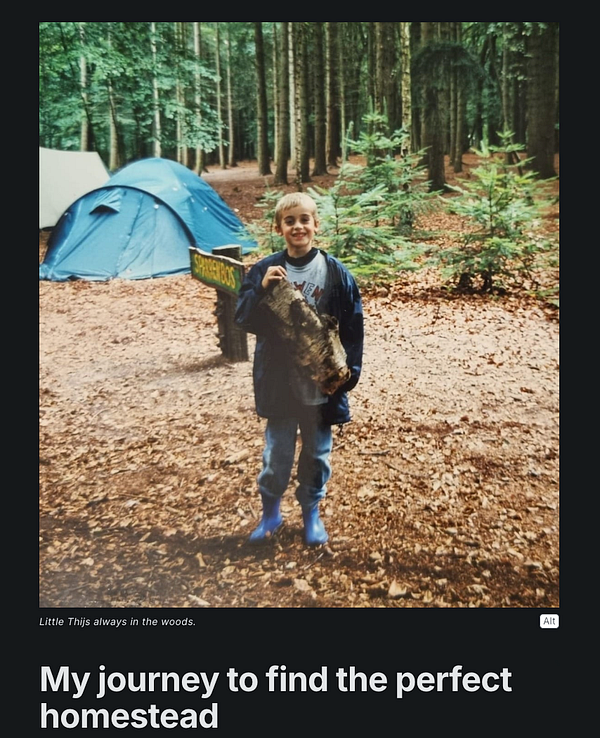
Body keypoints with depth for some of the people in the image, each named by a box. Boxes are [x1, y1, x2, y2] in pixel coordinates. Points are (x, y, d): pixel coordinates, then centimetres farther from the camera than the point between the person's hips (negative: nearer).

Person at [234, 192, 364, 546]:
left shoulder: (335, 272, -6)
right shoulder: (265, 270, -5)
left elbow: (353, 326, -1)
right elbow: (244, 321, -8)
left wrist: (350, 370, -4)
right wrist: (261, 289, -23)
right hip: (279, 382, 0)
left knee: (318, 452, 15)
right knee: (277, 453, 10)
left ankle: (312, 512, 36)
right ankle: (271, 511, 33)